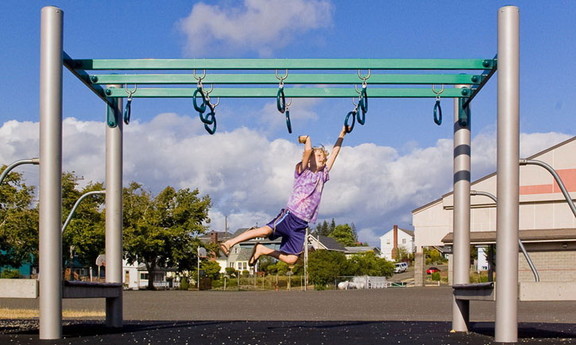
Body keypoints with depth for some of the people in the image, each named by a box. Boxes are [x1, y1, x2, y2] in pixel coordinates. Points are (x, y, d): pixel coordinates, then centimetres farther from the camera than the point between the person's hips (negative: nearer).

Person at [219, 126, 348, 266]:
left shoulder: (322, 175, 20)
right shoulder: (302, 171, 6)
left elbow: (334, 153, 21)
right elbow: (308, 151, -11)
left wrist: (342, 134, 23)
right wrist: (307, 139, 6)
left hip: (302, 224, 5)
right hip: (291, 214, -5)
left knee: (291, 259, -3)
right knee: (266, 230, -28)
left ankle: (262, 250, 14)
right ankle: (230, 242, -27)